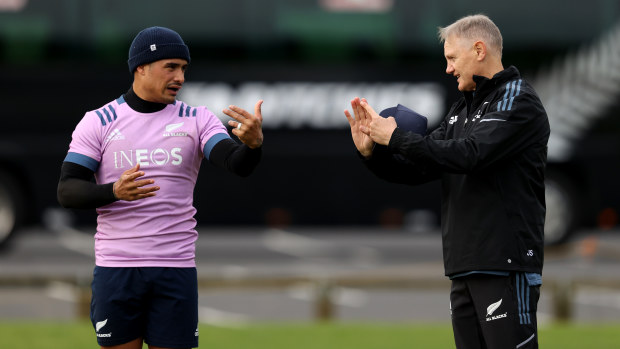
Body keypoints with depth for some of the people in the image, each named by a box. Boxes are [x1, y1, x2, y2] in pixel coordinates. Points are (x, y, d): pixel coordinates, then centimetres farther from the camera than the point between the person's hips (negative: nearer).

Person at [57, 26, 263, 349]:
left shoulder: (197, 120, 3)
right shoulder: (98, 122, 1)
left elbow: (238, 164, -13)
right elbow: (67, 191, -6)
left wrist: (253, 143, -37)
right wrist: (114, 192, -26)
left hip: (176, 270, 1)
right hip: (116, 269, -1)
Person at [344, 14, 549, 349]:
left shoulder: (518, 102, -6)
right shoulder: (461, 110, 20)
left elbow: (468, 154, -20)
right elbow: (418, 170, 19)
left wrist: (396, 137, -13)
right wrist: (372, 152, 1)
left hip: (505, 268, -8)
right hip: (464, 270, 8)